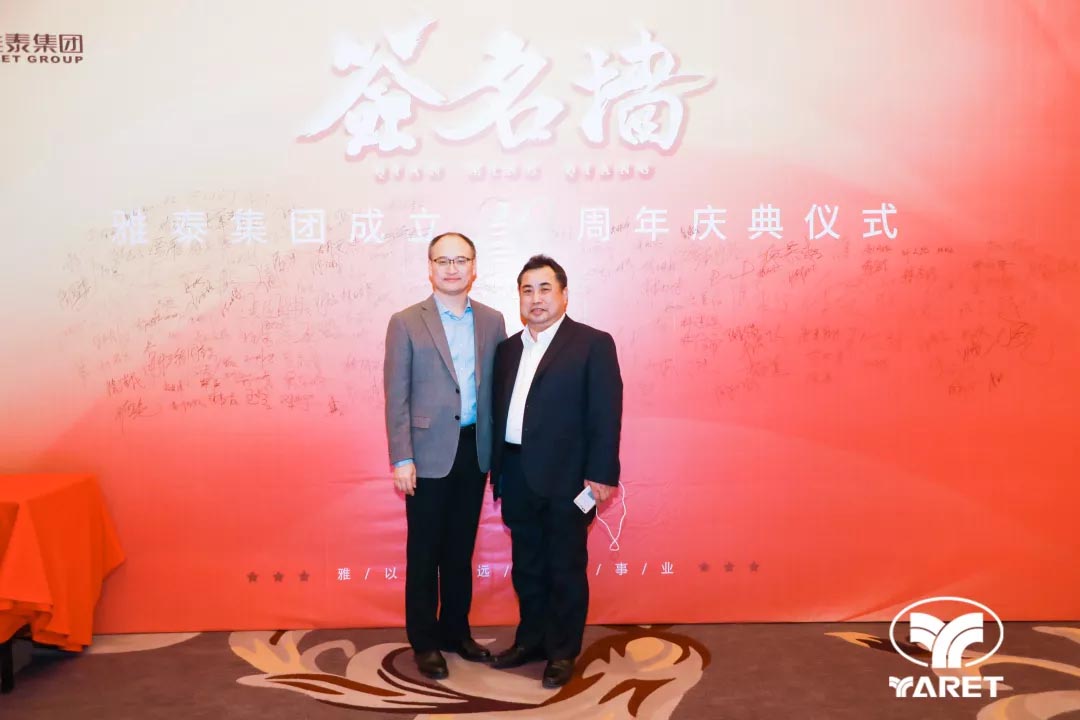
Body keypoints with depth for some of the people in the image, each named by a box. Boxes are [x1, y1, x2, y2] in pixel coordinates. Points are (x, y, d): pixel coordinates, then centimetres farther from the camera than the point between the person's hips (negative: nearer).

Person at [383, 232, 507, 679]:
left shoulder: (492, 321, 6)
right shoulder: (406, 322, -4)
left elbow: (497, 387, 8)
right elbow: (396, 396, -7)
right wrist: (401, 459, -12)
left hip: (475, 451, 4)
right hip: (429, 453, -3)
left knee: (461, 549, 15)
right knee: (425, 552, 7)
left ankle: (456, 630, 31)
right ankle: (424, 642, 22)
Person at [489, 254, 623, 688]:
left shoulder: (593, 344, -5)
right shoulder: (508, 349, 12)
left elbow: (605, 415, -10)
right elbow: (499, 412, 12)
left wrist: (600, 474, -15)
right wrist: (497, 470, 9)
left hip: (566, 478, -5)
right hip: (518, 478, 6)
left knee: (565, 568, 7)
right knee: (527, 567, 17)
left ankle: (563, 652, 21)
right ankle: (531, 640, 33)